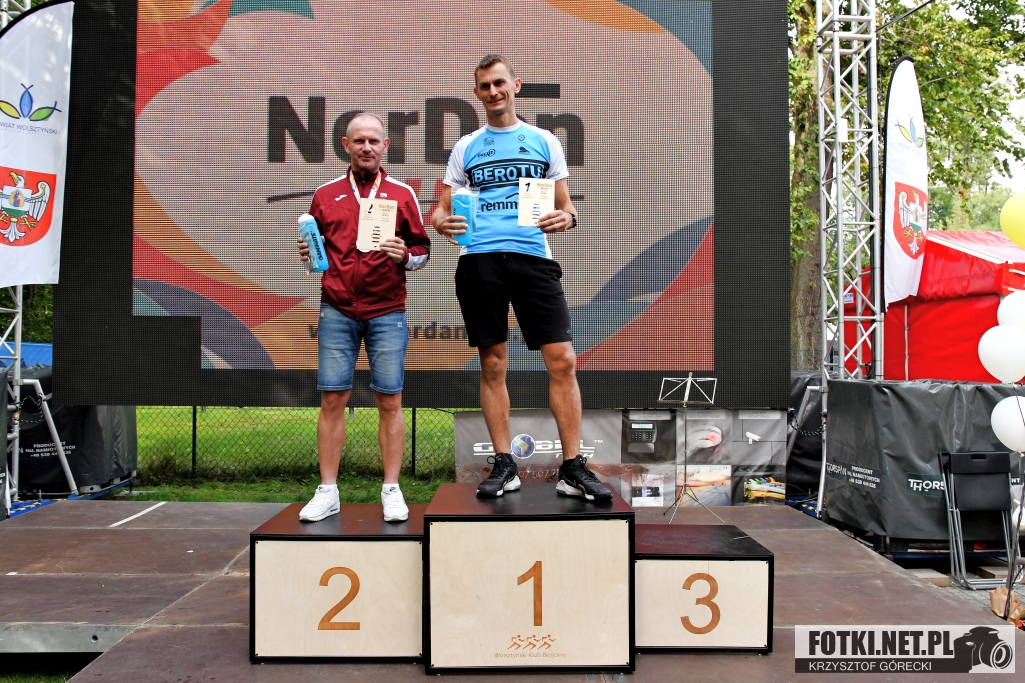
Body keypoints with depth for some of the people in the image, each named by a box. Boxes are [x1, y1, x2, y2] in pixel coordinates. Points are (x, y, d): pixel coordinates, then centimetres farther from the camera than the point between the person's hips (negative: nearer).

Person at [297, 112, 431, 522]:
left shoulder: (402, 193, 7)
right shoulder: (325, 195, 11)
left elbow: (423, 250, 7)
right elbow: (315, 251, 18)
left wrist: (404, 255, -13)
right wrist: (307, 255, -3)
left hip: (387, 312, -1)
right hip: (337, 311, 1)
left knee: (389, 400, 0)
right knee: (332, 399, 0)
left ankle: (391, 490, 8)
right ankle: (327, 492, 8)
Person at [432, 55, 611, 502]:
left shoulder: (544, 141, 14)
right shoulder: (465, 147, 16)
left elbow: (566, 204, 14)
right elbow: (442, 208, 15)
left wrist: (566, 217, -9)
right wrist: (441, 222, -9)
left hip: (533, 257, -1)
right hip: (479, 260, 1)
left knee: (562, 360, -7)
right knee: (492, 364, 3)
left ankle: (572, 468, 1)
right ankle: (504, 466, 14)